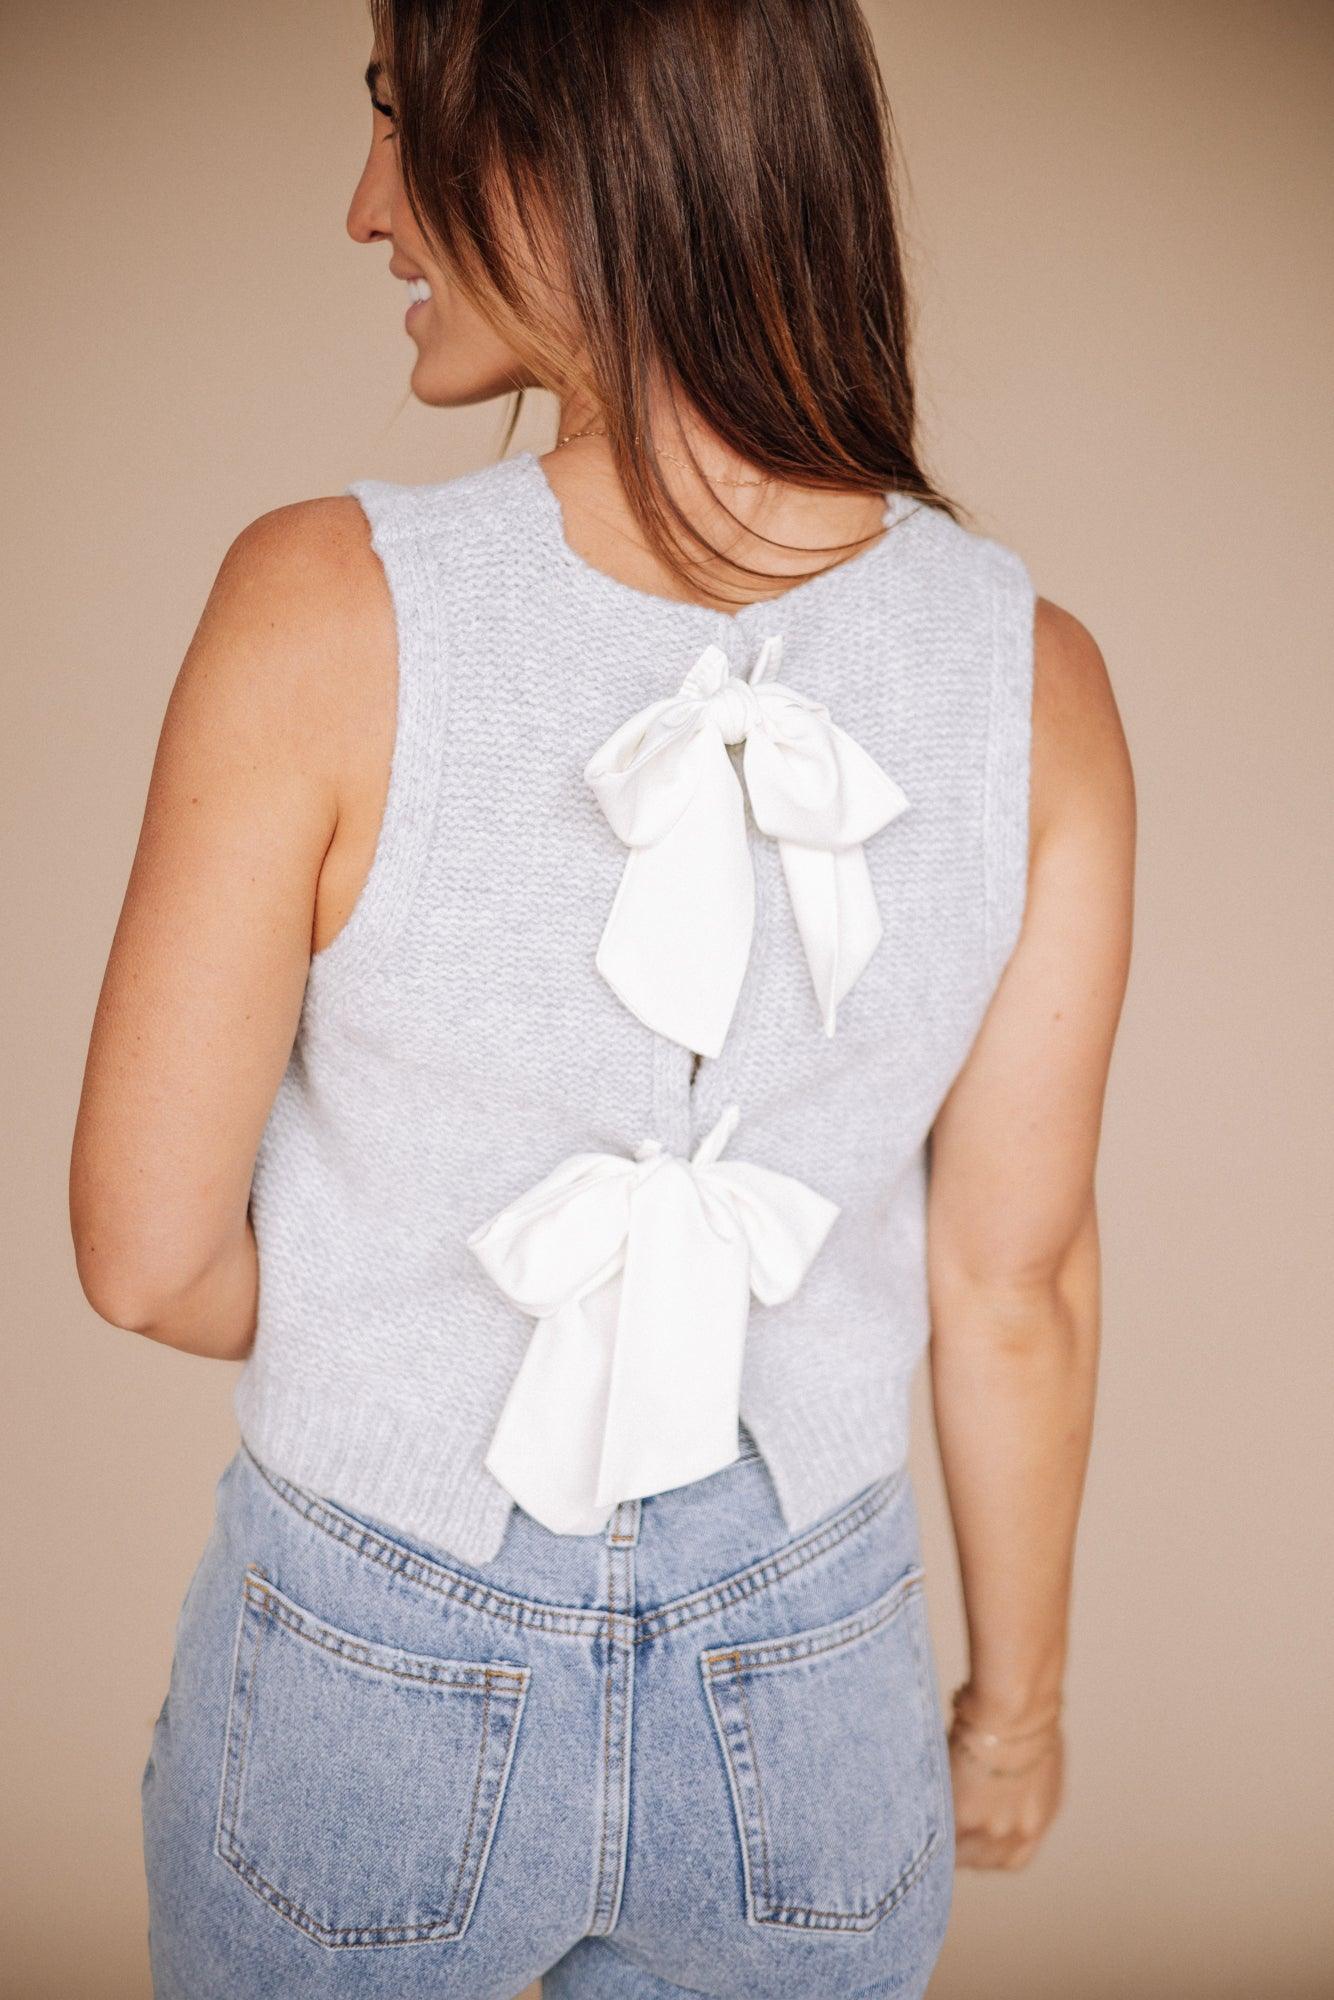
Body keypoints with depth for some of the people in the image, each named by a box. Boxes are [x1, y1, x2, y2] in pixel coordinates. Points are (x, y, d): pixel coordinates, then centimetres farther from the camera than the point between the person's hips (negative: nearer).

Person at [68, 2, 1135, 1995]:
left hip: (365, 1700, -1)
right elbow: (1017, 1285, -7)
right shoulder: (1038, 679, -15)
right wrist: (1017, 1702, 9)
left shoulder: (329, 604, -24)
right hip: (813, 1723, 2)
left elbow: (148, 1254, -15)